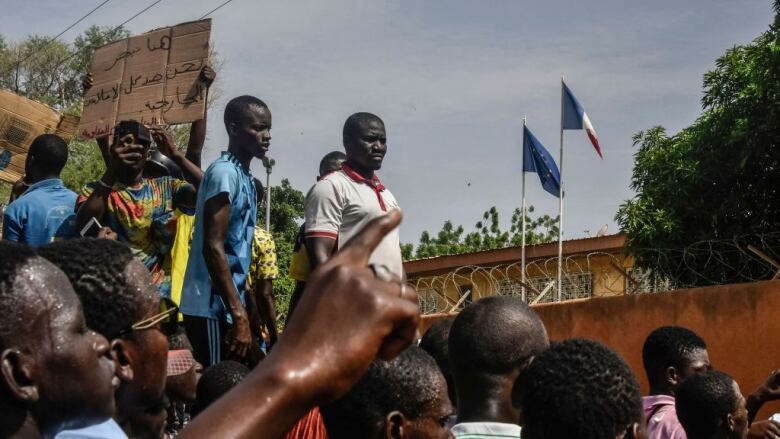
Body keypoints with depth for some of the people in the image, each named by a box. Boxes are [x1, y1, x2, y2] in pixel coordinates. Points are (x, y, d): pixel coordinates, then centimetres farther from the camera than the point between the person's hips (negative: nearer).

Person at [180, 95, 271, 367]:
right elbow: (213, 248, -19)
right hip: (214, 308, -9)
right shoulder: (225, 172, -12)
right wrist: (239, 315, -22)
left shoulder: (244, 177, 16)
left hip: (226, 307, 9)